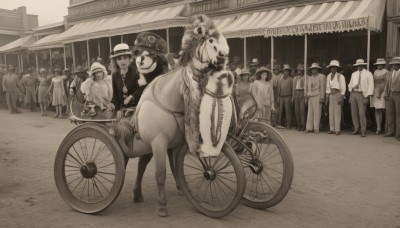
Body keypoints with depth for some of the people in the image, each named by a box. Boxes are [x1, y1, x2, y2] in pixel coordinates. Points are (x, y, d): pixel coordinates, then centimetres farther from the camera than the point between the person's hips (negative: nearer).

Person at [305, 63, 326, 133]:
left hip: (317, 96, -5)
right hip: (310, 97, 5)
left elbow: (322, 88, -4)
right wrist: (306, 97, 16)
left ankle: (316, 128, 0)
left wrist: (322, 98, -10)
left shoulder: (321, 76, 2)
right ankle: (309, 128, 5)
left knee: (317, 112, -4)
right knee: (310, 112, 3)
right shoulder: (309, 77, 21)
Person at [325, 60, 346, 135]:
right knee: (331, 112, 2)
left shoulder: (340, 76, -6)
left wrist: (341, 98, -12)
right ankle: (332, 129, 7)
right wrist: (327, 98, 11)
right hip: (331, 95, 5)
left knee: (337, 112, -7)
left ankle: (337, 130, -4)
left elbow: (343, 88, -6)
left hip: (338, 94, -5)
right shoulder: (329, 76, 10)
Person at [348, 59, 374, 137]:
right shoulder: (354, 74, 14)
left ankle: (363, 131, -2)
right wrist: (350, 96, 7)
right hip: (353, 93, 5)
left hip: (362, 94, -5)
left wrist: (367, 97, -12)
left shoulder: (368, 74, 0)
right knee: (354, 113, 5)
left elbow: (371, 86, -5)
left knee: (362, 113, -11)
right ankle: (356, 129, 16)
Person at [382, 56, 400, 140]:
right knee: (390, 113, 5)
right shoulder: (389, 74, 11)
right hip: (390, 95, 5)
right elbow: (387, 85, 10)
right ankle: (391, 131, 15)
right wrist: (385, 95, -1)